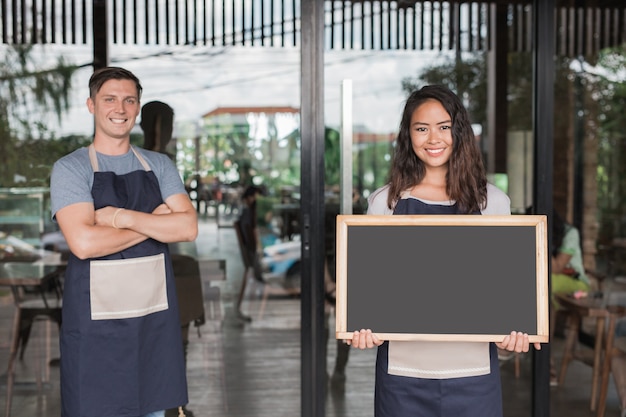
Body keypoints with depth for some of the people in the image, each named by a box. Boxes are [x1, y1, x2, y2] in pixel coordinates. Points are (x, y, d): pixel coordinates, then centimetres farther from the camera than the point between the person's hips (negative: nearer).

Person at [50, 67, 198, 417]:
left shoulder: (159, 165, 8)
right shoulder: (70, 168, -4)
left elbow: (188, 228, -6)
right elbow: (84, 242, -19)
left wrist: (124, 217, -16)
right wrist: (154, 222, -10)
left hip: (156, 315, 4)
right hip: (97, 321, -4)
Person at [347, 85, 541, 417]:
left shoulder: (493, 202, 5)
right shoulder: (384, 202, 4)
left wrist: (515, 329, -10)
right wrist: (364, 327, -12)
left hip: (473, 369, 1)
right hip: (403, 370, 0)